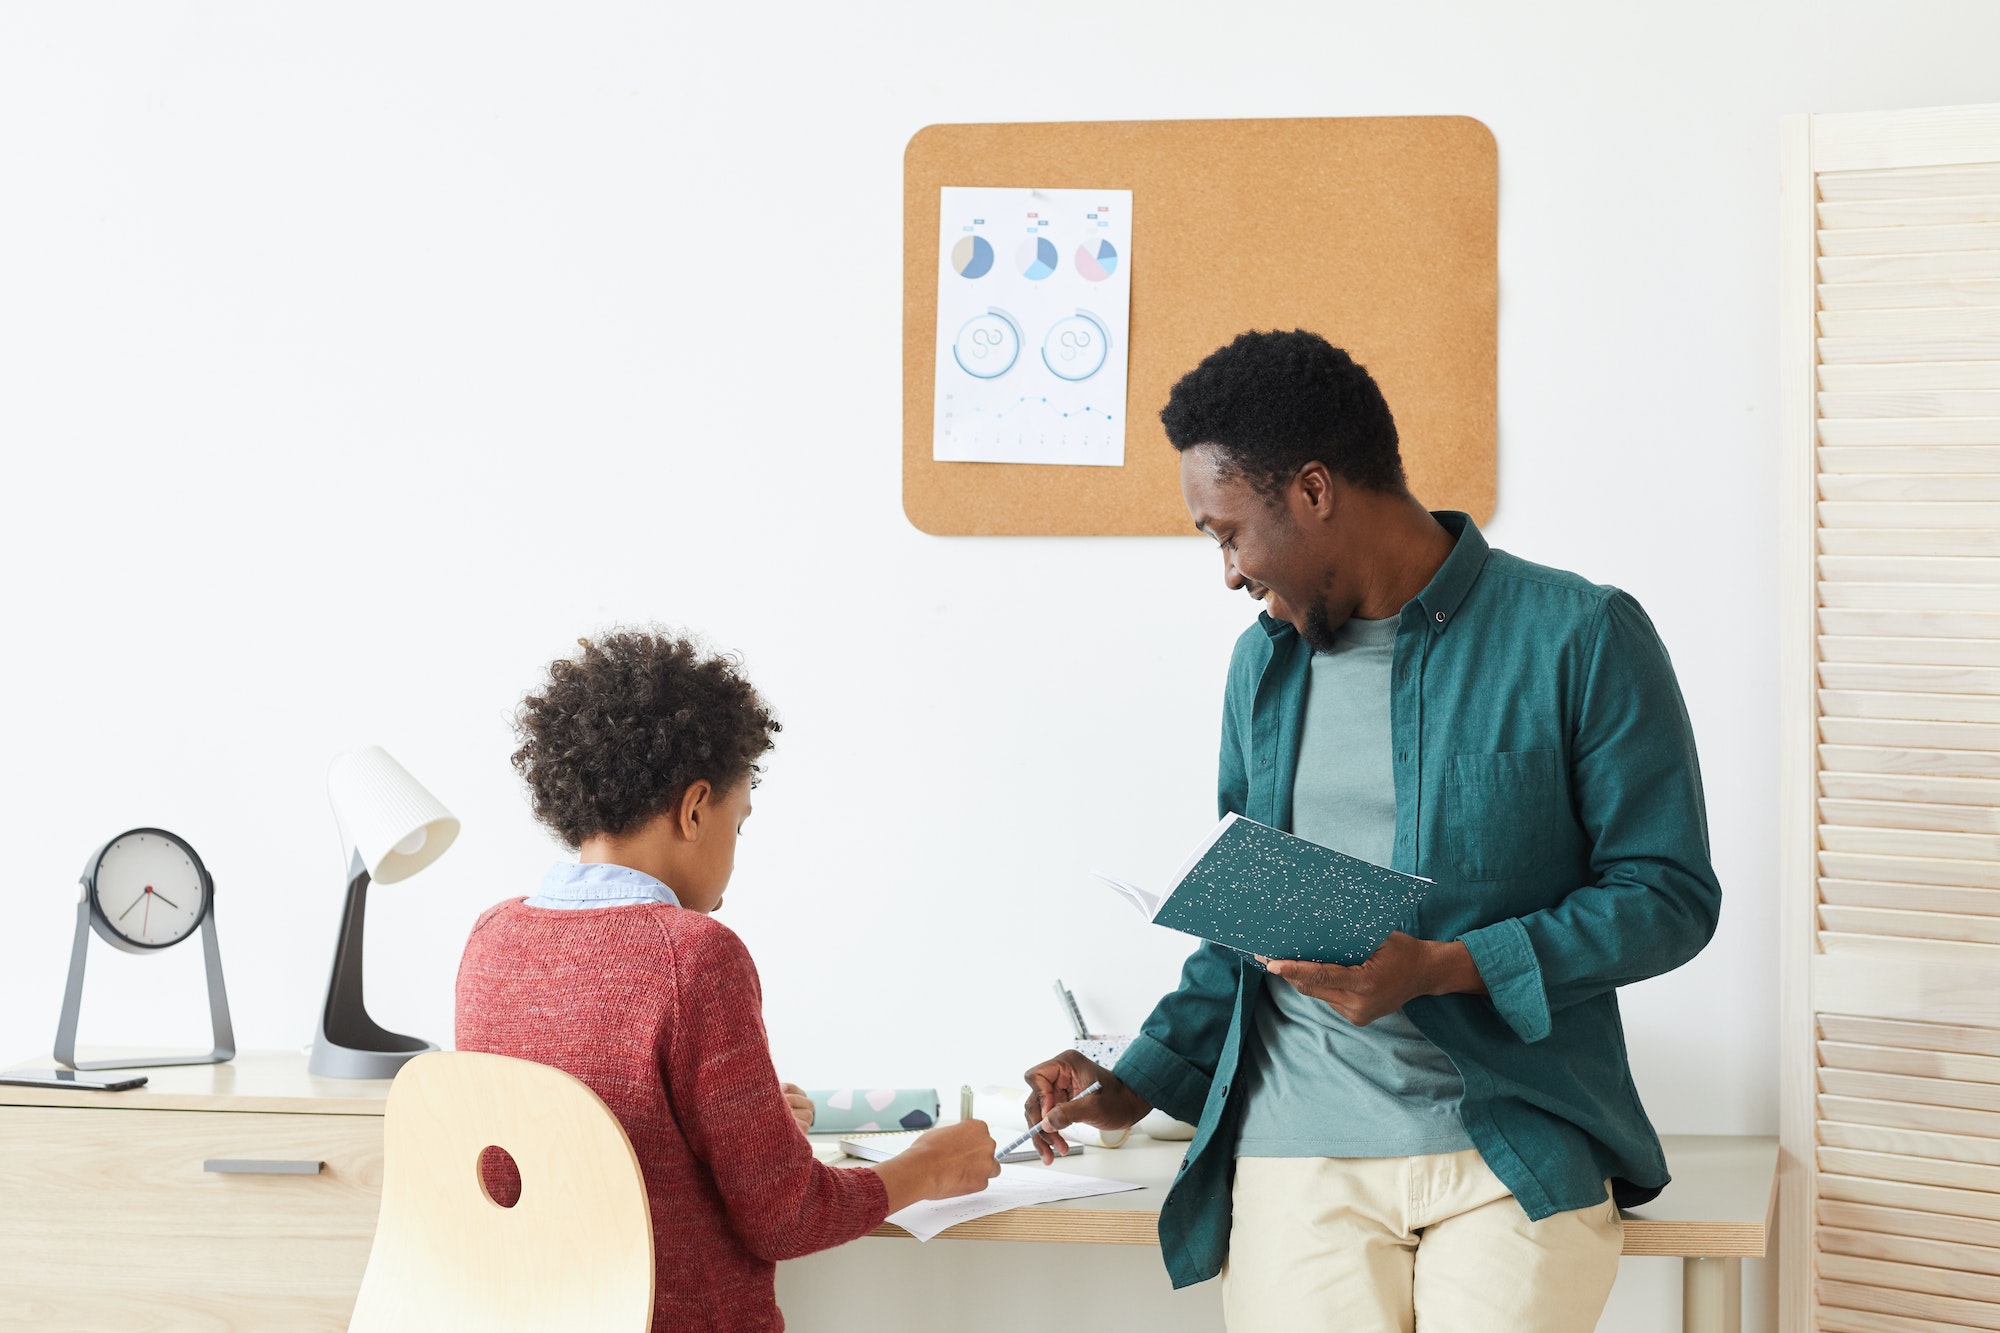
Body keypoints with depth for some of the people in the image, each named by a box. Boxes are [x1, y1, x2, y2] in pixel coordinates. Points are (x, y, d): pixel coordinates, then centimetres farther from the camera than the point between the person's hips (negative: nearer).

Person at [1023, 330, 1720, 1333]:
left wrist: (1438, 968, -15)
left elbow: (1669, 894, -6)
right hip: (1294, 1155, 4)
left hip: (1516, 1154, -4)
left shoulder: (1580, 639, -3)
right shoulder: (1265, 661, 16)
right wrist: (1140, 1083, 18)